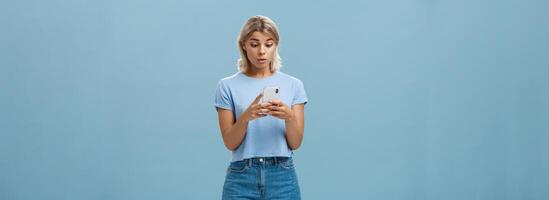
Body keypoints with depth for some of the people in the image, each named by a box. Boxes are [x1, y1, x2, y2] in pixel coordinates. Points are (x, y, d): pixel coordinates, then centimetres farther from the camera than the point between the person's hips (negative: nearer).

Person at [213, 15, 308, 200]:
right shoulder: (228, 86, 1)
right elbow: (230, 143, -4)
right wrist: (247, 116, -23)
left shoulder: (293, 85, 4)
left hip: (282, 178, 1)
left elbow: (295, 143, -1)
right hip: (241, 179, -1)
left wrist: (289, 117, -21)